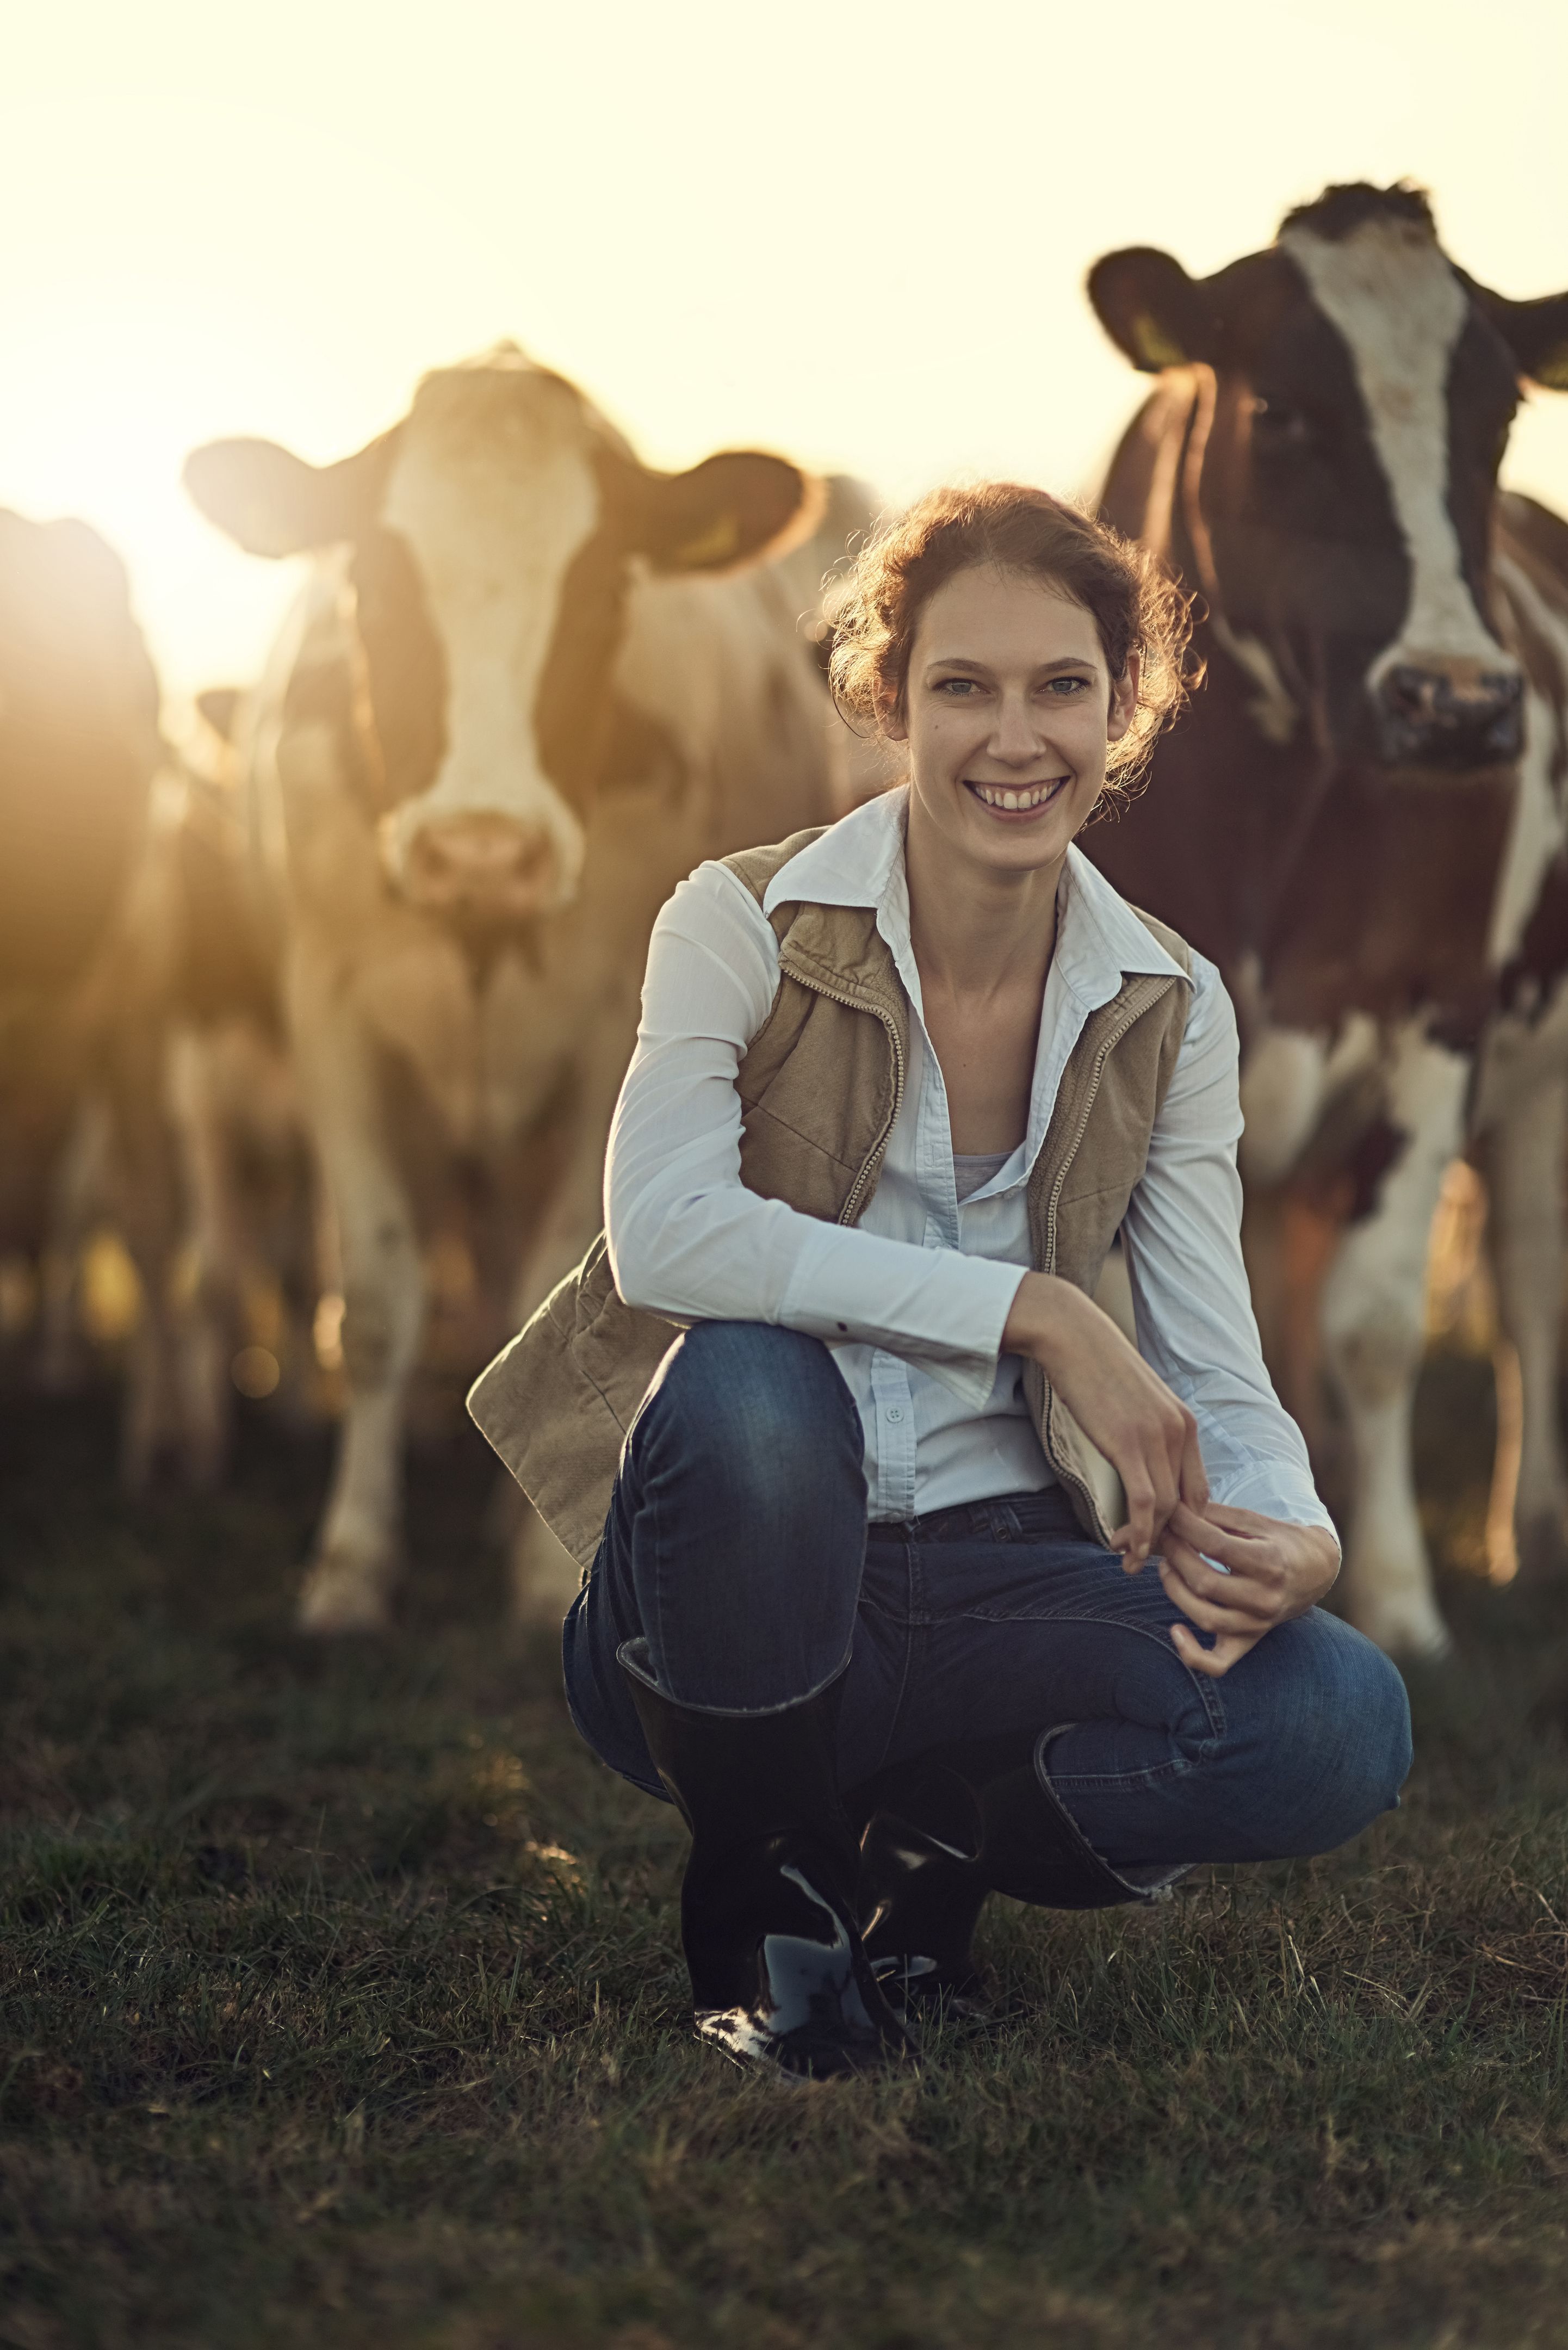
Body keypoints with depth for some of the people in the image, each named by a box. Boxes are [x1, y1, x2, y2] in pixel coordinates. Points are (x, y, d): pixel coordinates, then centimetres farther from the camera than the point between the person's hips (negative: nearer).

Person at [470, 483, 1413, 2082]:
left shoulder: (1167, 1012, 2)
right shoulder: (749, 924, -9)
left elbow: (1218, 1381, -2)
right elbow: (663, 1231, -27)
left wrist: (1294, 1537, -26)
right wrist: (1038, 1312, -30)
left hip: (987, 1574, 3)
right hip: (735, 1581, -2)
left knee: (1344, 1724, -23)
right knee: (748, 1381, -37)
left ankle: (929, 1839, 6)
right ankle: (758, 1896, -10)